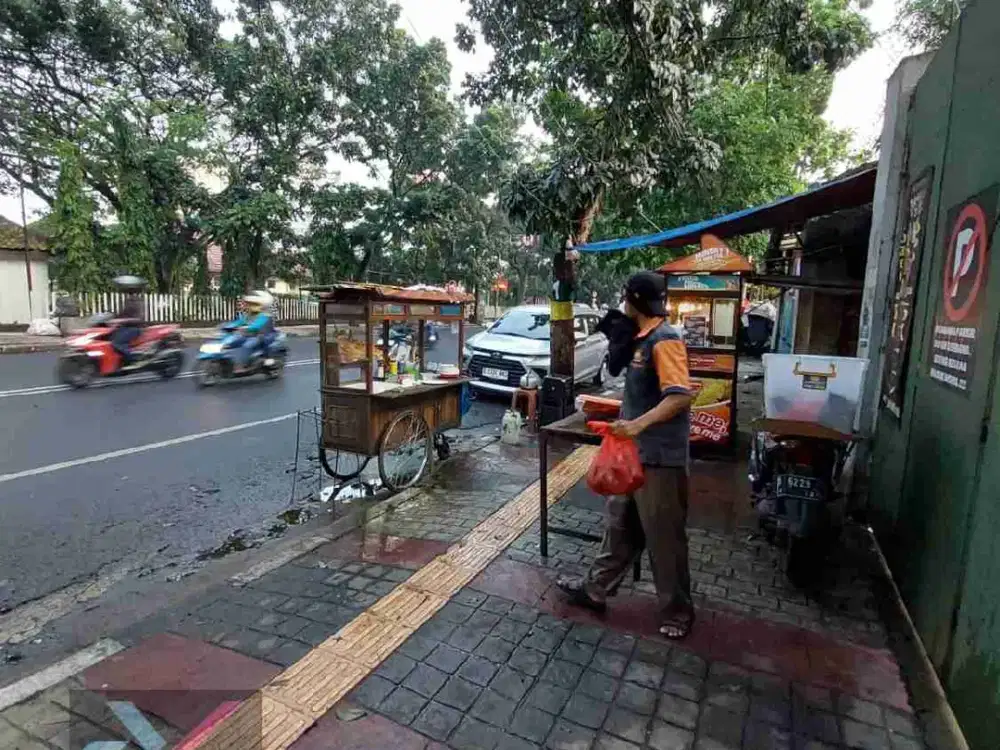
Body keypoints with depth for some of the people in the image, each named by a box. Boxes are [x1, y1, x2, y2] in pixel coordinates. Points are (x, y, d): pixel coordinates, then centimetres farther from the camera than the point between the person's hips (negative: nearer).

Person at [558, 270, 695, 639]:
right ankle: (595, 589, 33)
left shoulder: (664, 340, -19)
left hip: (660, 456, -10)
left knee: (664, 536, 6)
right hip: (635, 451, 10)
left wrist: (638, 424, -35)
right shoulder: (641, 338, 10)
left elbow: (680, 396, -30)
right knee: (619, 524, 18)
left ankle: (677, 611, 26)